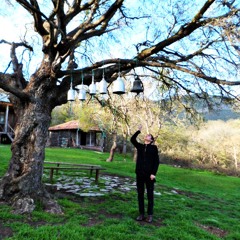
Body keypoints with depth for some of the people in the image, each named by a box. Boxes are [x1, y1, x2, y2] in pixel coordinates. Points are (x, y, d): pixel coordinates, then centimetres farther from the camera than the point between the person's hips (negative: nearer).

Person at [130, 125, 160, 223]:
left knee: (150, 195, 5)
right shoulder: (140, 146, 10)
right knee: (140, 194, 9)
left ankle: (150, 215, 17)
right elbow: (132, 139, -4)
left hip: (149, 174, -3)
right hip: (139, 174, 3)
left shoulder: (154, 148, 1)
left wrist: (153, 173, -11)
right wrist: (139, 130, -7)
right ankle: (141, 214, 20)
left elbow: (157, 161, -3)